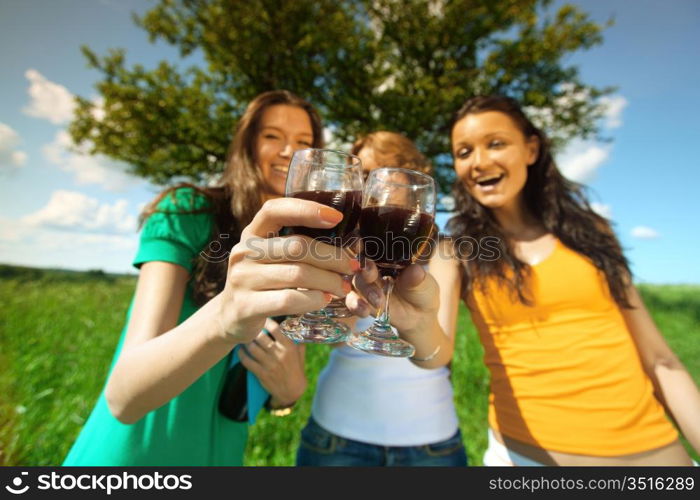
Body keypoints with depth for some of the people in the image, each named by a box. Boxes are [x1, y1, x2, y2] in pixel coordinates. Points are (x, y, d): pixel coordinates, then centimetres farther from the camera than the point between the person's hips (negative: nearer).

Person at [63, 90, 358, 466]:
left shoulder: (304, 250, -4)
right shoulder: (185, 213, -16)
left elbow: (286, 390, 1)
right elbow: (123, 395, -26)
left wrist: (290, 388, -22)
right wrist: (223, 317, -45)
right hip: (133, 452, -4)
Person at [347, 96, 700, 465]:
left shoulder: (589, 230, 0)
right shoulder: (455, 254, -6)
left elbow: (656, 357, 2)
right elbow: (438, 349, -22)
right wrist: (416, 324, -43)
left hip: (649, 448, 2)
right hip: (527, 450, -1)